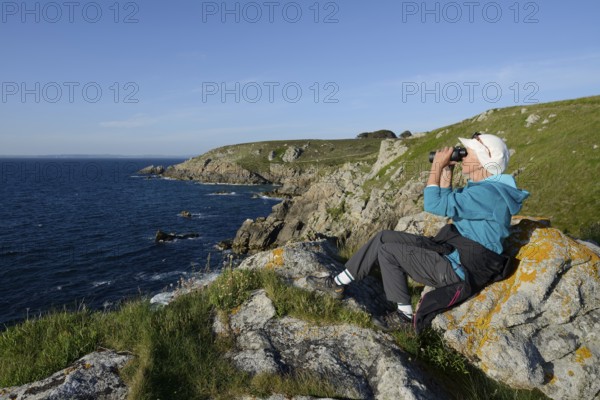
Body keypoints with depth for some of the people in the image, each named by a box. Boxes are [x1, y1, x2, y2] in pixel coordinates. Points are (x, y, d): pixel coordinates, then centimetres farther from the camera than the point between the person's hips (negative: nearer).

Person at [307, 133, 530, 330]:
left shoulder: (488, 193, -24)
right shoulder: (484, 187, 10)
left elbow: (434, 204, -30)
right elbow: (446, 203, 21)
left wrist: (437, 166, -18)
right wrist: (447, 170, 9)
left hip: (462, 270, -10)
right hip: (451, 250, 10)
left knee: (388, 248, -10)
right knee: (383, 237, 2)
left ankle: (405, 313, 4)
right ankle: (338, 283, 9)